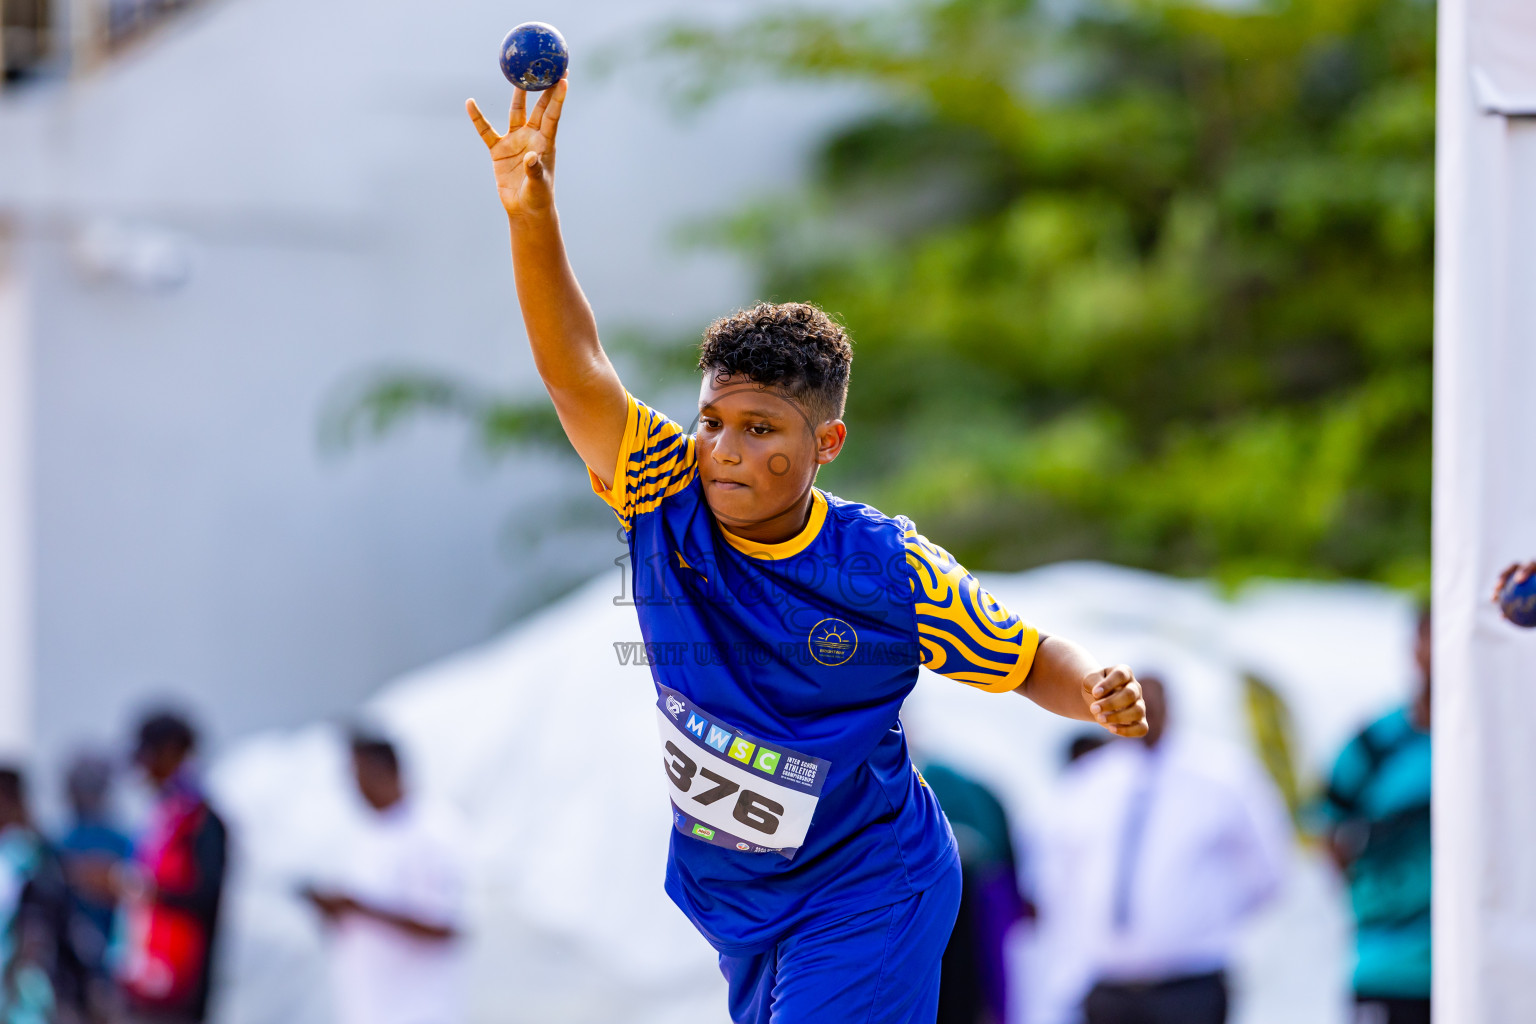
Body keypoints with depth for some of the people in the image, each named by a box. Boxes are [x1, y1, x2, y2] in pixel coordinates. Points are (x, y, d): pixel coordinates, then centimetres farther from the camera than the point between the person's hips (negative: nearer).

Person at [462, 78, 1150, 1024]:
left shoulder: (888, 570, -18)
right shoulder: (668, 503, -12)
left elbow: (1031, 660, -6)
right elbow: (574, 372, -24)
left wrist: (1100, 693, -29)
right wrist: (532, 212, -38)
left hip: (864, 900, -5)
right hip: (729, 900, 5)